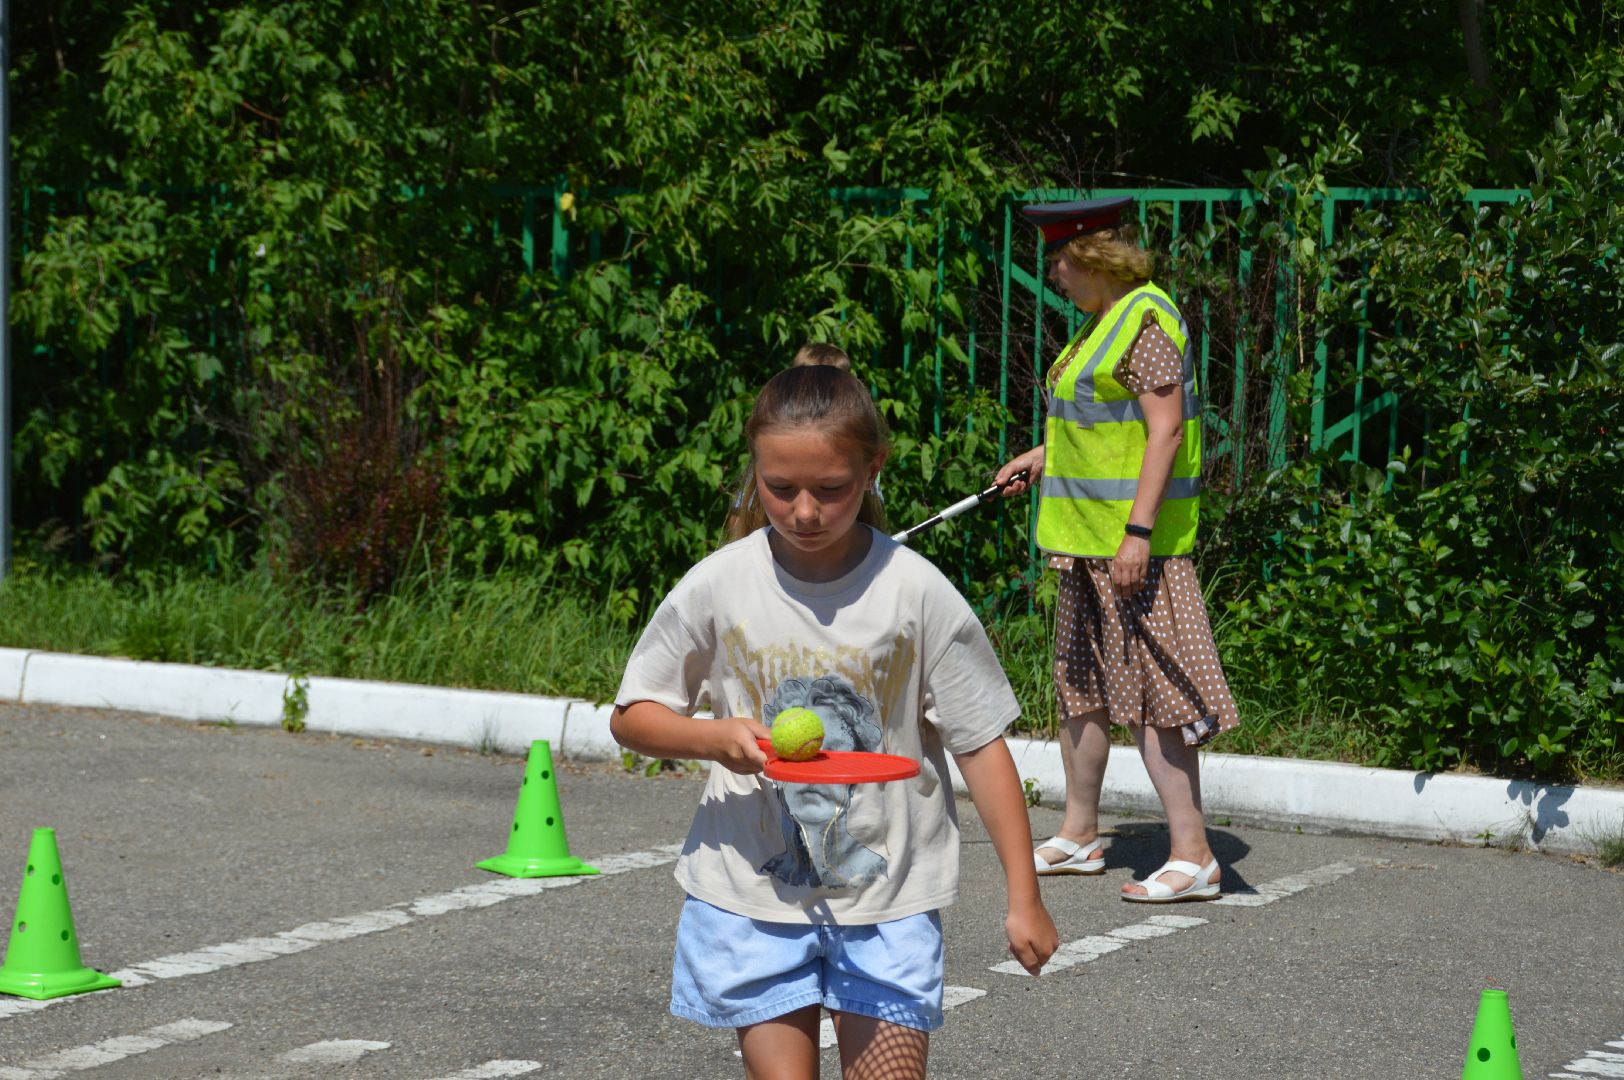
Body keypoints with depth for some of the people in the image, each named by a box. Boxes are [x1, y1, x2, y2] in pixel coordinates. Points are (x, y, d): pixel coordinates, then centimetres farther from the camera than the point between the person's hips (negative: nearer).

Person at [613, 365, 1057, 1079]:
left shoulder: (917, 592, -8)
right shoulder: (718, 587, -5)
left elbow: (980, 746, -3)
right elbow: (631, 717, 5)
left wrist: (1024, 899, -4)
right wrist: (717, 736, -15)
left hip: (887, 893, -1)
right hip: (754, 892, 1)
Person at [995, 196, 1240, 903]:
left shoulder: (1145, 321, -15)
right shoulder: (1109, 321, 16)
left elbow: (1165, 429, -21)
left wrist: (1139, 529, -25)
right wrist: (1046, 456, 24)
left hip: (1132, 541, -11)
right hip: (1088, 539, 11)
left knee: (1151, 692, -10)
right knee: (1080, 685, 16)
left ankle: (1193, 856, -8)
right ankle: (1078, 836, 28)